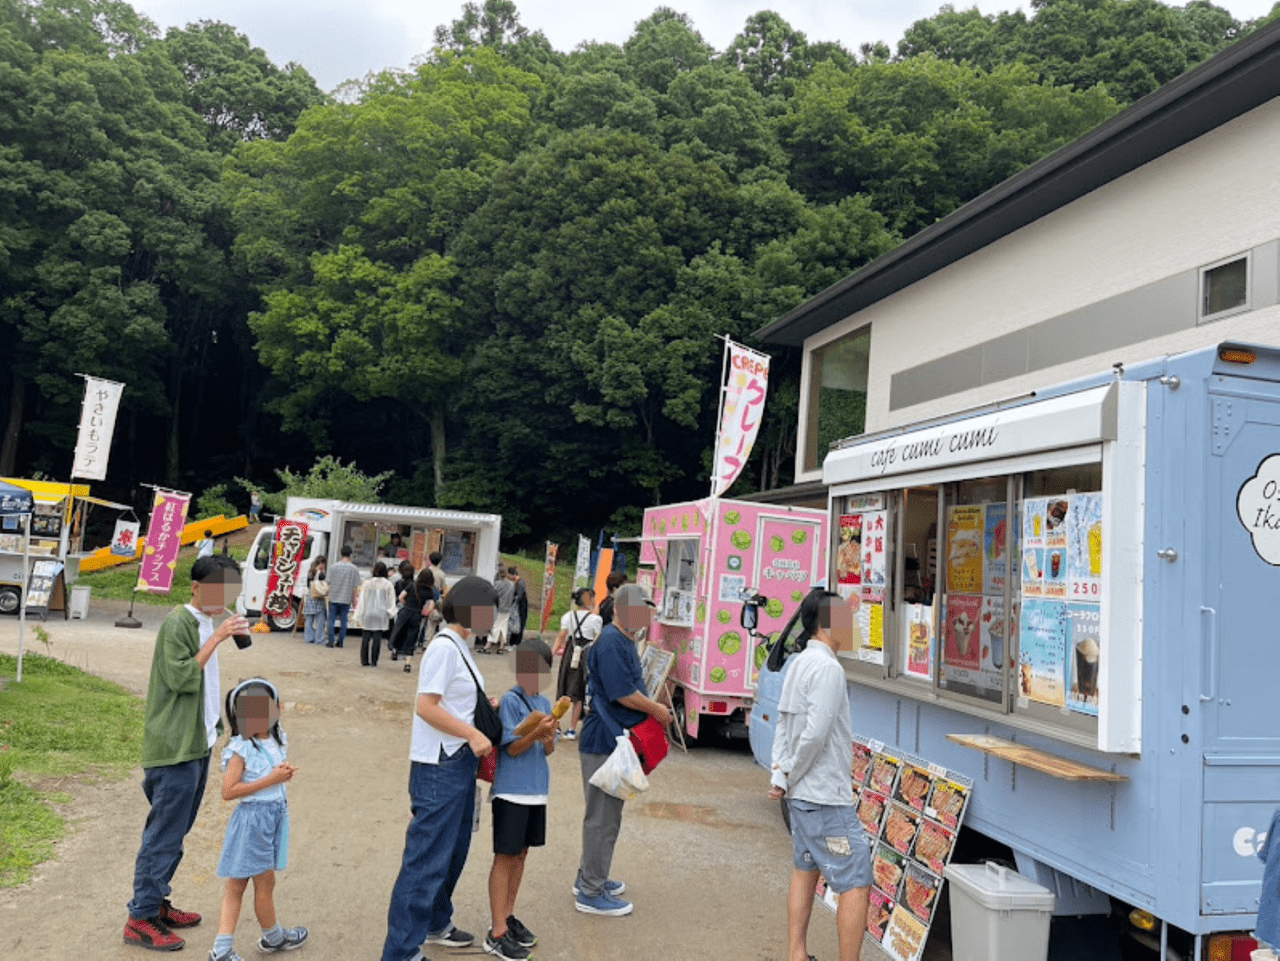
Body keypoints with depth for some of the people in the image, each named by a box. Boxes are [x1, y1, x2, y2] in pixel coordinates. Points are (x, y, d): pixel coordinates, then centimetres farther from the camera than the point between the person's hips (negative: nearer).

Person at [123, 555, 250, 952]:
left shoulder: (207, 622, 13)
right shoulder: (178, 622, -13)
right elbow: (179, 676, -22)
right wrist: (217, 637, -24)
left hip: (196, 743, 9)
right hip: (175, 746, -9)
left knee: (173, 832, 16)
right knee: (164, 834, -3)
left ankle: (156, 903, 27)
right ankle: (140, 919, 6)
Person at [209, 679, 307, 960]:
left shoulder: (278, 741, 4)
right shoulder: (241, 749, -18)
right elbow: (228, 791, -21)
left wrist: (286, 773, -3)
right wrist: (270, 780, -23)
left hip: (275, 815, 7)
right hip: (253, 818, -6)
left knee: (236, 884, 11)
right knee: (265, 882, 10)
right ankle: (273, 937, 31)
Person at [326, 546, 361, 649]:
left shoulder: (335, 566, -2)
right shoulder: (354, 569, -4)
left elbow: (330, 583, 3)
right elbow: (355, 586, -1)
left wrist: (329, 596, 13)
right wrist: (354, 599, 8)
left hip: (334, 598, 0)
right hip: (346, 599, 0)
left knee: (332, 620, 6)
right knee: (343, 621, 8)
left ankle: (331, 641, 3)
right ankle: (340, 642, 11)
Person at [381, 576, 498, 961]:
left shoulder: (460, 646, 10)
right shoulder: (444, 646, -18)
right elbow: (426, 706, -22)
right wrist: (472, 734, -21)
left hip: (460, 761, 10)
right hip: (439, 766, -10)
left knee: (454, 849, 22)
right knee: (428, 857, -2)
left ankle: (436, 922, 40)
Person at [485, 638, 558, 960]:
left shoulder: (544, 703, 7)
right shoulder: (510, 700, -13)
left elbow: (547, 750, 6)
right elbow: (513, 748, -15)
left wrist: (548, 736, -15)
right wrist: (537, 732, -30)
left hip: (536, 790, 6)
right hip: (511, 791, -6)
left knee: (520, 855, 16)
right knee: (505, 858, 0)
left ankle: (508, 916, 30)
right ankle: (497, 934, 6)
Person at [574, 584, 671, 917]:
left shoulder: (624, 640, 14)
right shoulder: (611, 642, -19)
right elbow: (623, 693, -22)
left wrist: (653, 707, 8)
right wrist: (658, 711, -9)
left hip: (614, 741, 11)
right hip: (605, 743, -11)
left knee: (605, 814, 20)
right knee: (602, 818, -1)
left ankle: (590, 878, 34)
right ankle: (591, 893, 9)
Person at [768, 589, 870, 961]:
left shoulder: (798, 663, 9)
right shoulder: (827, 668, -20)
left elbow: (783, 725, 9)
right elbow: (815, 734, -25)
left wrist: (780, 773, 3)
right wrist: (790, 776, -11)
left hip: (801, 792, 10)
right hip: (827, 797, -9)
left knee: (805, 871, 19)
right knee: (855, 884, -1)